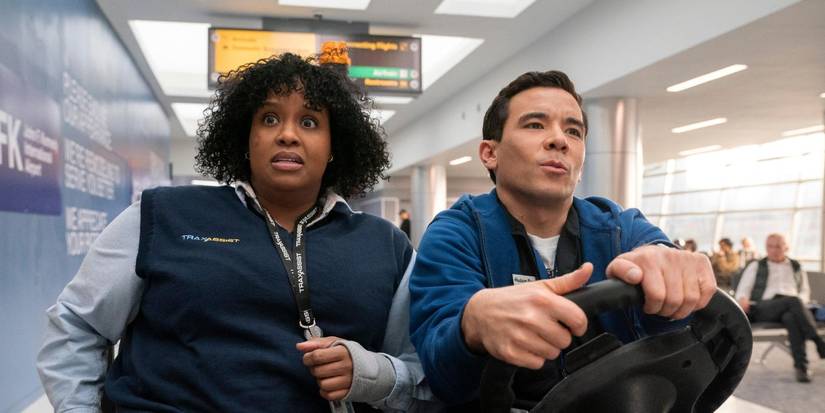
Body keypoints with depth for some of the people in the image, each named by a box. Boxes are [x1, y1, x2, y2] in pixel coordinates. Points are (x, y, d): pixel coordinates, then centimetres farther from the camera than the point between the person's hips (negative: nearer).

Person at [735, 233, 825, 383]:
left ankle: (801, 366, -46)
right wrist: (743, 300, -11)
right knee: (793, 301, -36)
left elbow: (805, 292, 23)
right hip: (764, 308, -1)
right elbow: (742, 290, 15)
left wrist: (800, 302, -2)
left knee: (791, 318, -40)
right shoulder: (756, 266, 23)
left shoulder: (796, 267, 28)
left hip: (792, 308, 1)